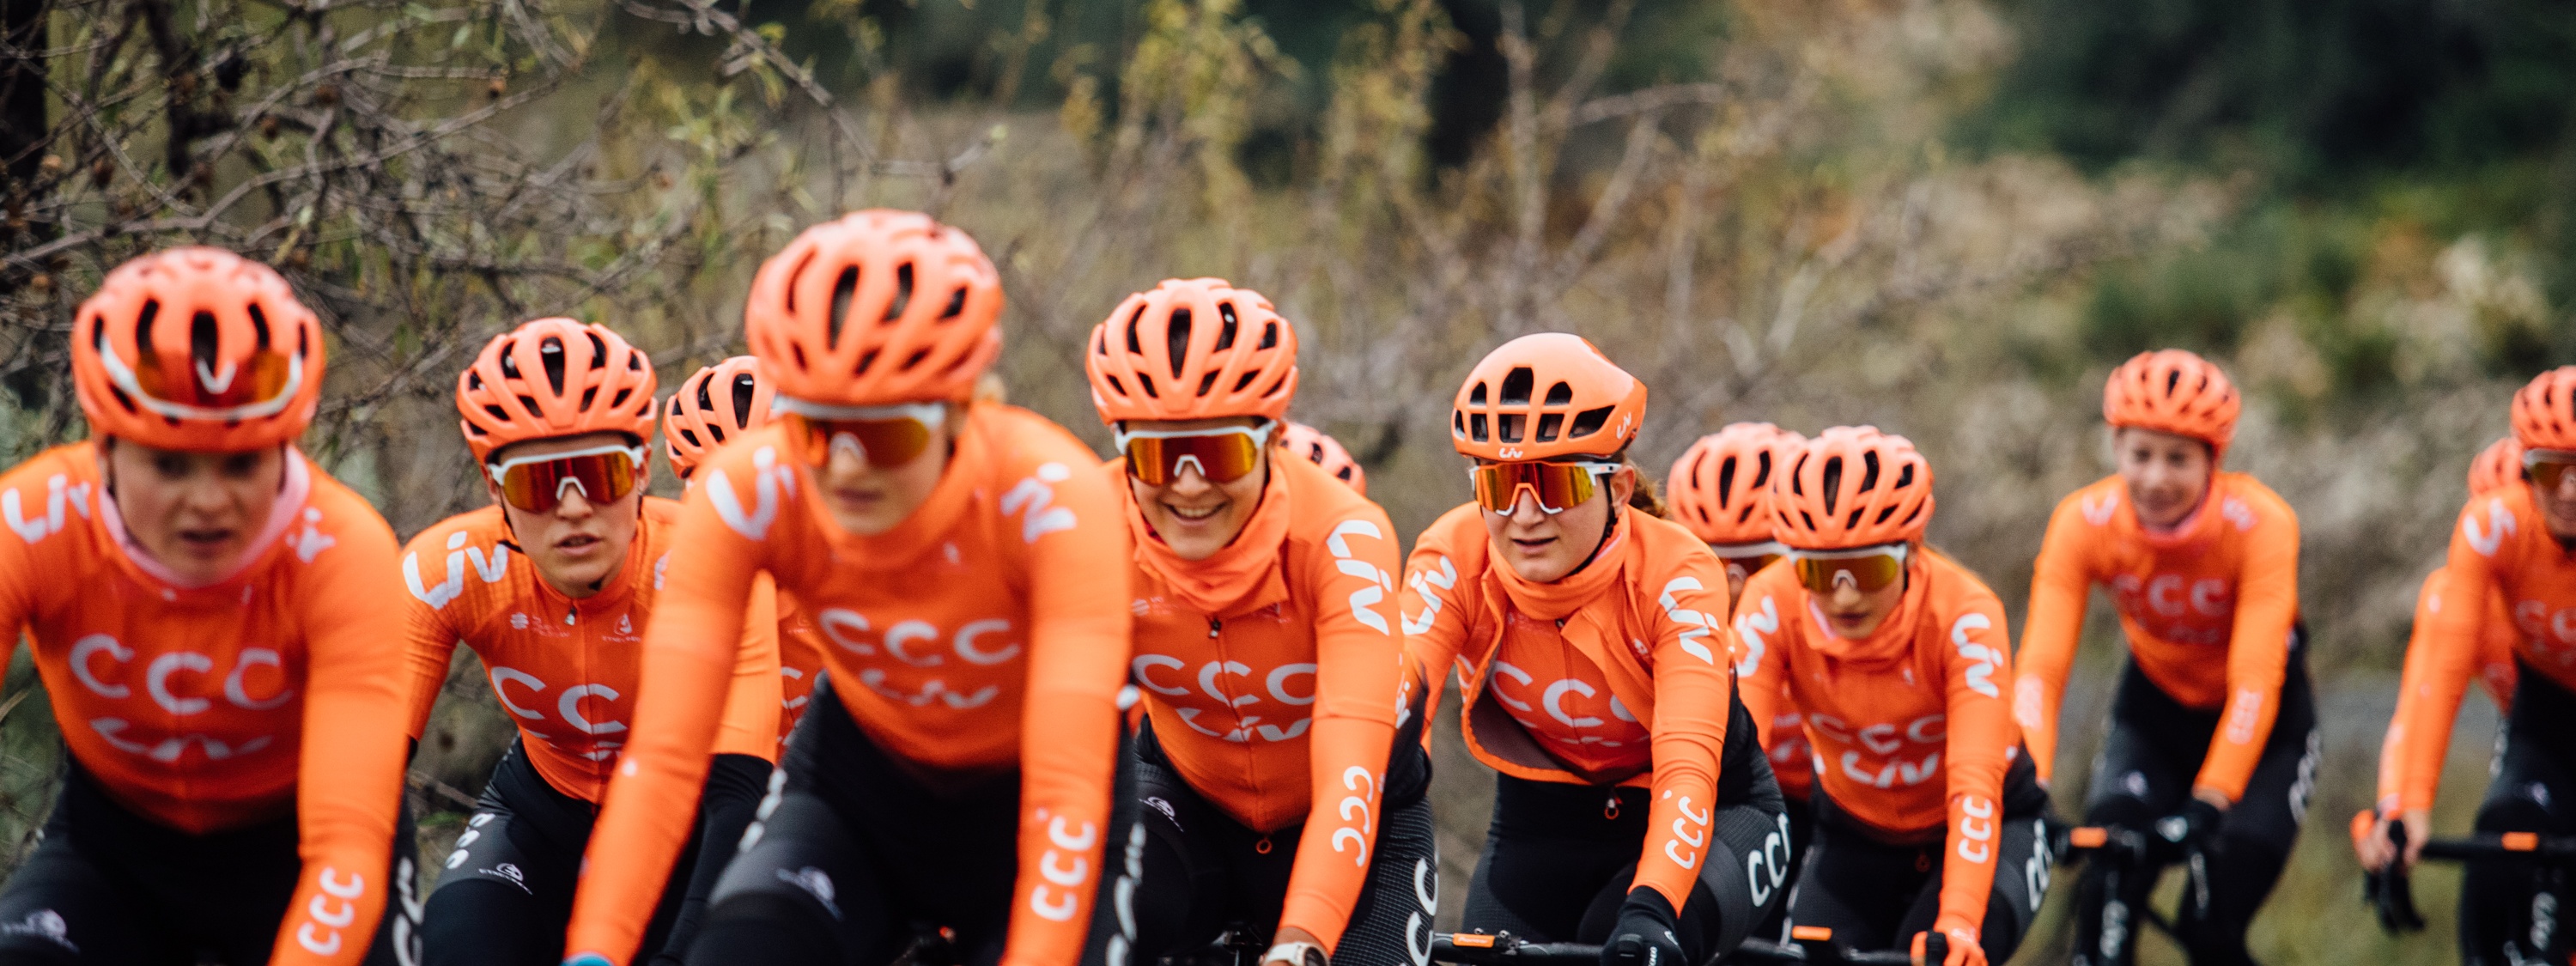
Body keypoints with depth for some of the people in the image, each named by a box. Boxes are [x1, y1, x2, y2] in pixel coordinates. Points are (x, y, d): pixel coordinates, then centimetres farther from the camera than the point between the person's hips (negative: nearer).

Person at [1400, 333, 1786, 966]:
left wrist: (1650, 908, -55)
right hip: (1543, 826, 3)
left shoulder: (1675, 574, -26)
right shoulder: (1453, 559, -20)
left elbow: (1688, 765, -38)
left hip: (1709, 817, -3)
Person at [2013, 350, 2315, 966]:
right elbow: (2040, 668, -29)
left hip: (2260, 728, -2)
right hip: (2155, 713, 2)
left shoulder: (2261, 523, -27)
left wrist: (2209, 803, -45)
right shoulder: (2083, 523, -22)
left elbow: (2255, 683, -34)